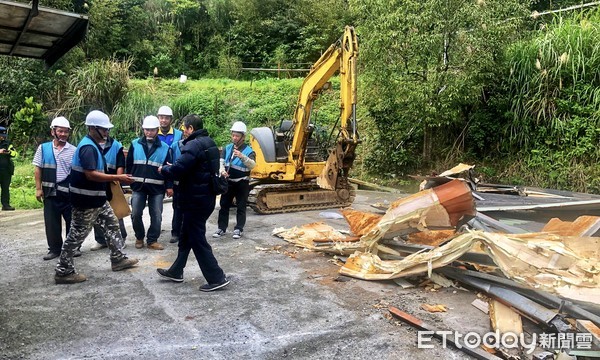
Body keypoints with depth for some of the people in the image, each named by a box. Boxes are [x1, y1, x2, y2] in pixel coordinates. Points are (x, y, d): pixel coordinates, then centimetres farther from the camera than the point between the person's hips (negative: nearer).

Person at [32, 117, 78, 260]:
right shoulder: (43, 148, 4)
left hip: (69, 192, -1)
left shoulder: (74, 150, 1)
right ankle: (54, 249, 18)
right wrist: (38, 188, 0)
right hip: (50, 192, 1)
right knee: (51, 222, 6)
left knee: (72, 221, 6)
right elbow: (38, 169, 5)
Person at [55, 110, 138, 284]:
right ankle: (64, 271, 12)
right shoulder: (88, 147, -21)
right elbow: (91, 174, -29)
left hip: (97, 199, 10)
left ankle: (118, 259, 25)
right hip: (85, 201, -10)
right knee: (77, 235, 0)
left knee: (112, 224, 15)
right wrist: (118, 178, -27)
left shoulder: (93, 145, 12)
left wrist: (115, 178, 13)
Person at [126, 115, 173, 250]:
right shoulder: (135, 144, 3)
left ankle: (152, 240, 17)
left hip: (157, 188, 0)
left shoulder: (164, 148, 2)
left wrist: (169, 186, -3)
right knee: (136, 214, 2)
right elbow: (129, 164, 8)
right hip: (138, 186, 1)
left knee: (156, 215, 3)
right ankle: (139, 237, 23)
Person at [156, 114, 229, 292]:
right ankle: (176, 272, 33)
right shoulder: (209, 143, 13)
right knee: (186, 236, 20)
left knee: (197, 239, -1)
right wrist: (173, 167, 13)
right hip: (206, 196, 10)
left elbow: (177, 170, -24)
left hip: (196, 199, -10)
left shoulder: (194, 145, -19)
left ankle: (217, 278, 4)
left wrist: (163, 169, -3)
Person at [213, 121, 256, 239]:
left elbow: (252, 165, -26)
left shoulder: (248, 150, -9)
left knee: (241, 207, 3)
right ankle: (221, 228, 17)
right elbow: (221, 162, 0)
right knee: (224, 205, 8)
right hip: (228, 181, 4)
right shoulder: (227, 148, 6)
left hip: (242, 183, -4)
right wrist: (222, 171, -22)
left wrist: (242, 156, -43)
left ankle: (239, 229, 11)